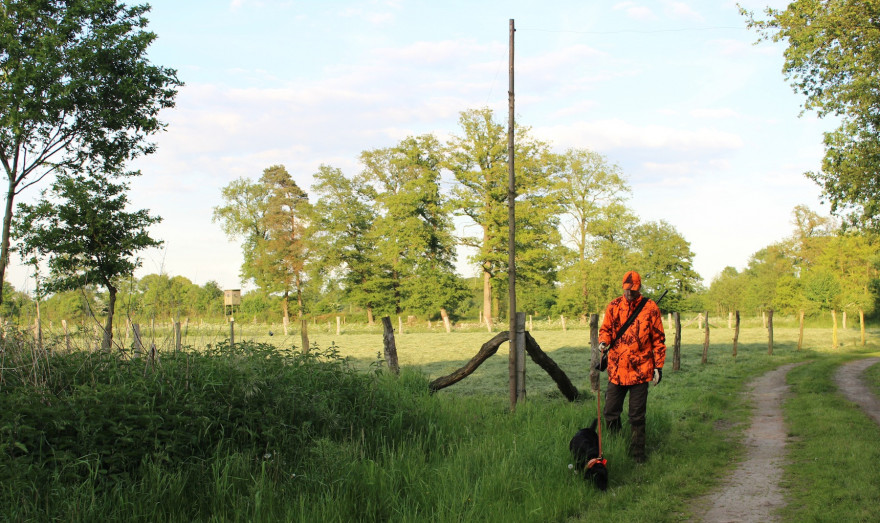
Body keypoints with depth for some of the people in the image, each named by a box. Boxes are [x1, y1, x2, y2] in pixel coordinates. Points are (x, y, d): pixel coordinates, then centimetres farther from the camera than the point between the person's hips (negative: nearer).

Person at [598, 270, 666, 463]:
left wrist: (658, 366, 1)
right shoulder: (613, 306, 5)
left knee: (637, 416, 4)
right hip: (616, 369, 2)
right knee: (610, 413, 4)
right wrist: (604, 341, -9)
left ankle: (637, 454, 15)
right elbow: (605, 329, 14)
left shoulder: (650, 308, 0)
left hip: (640, 371, -2)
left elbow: (658, 339, 4)